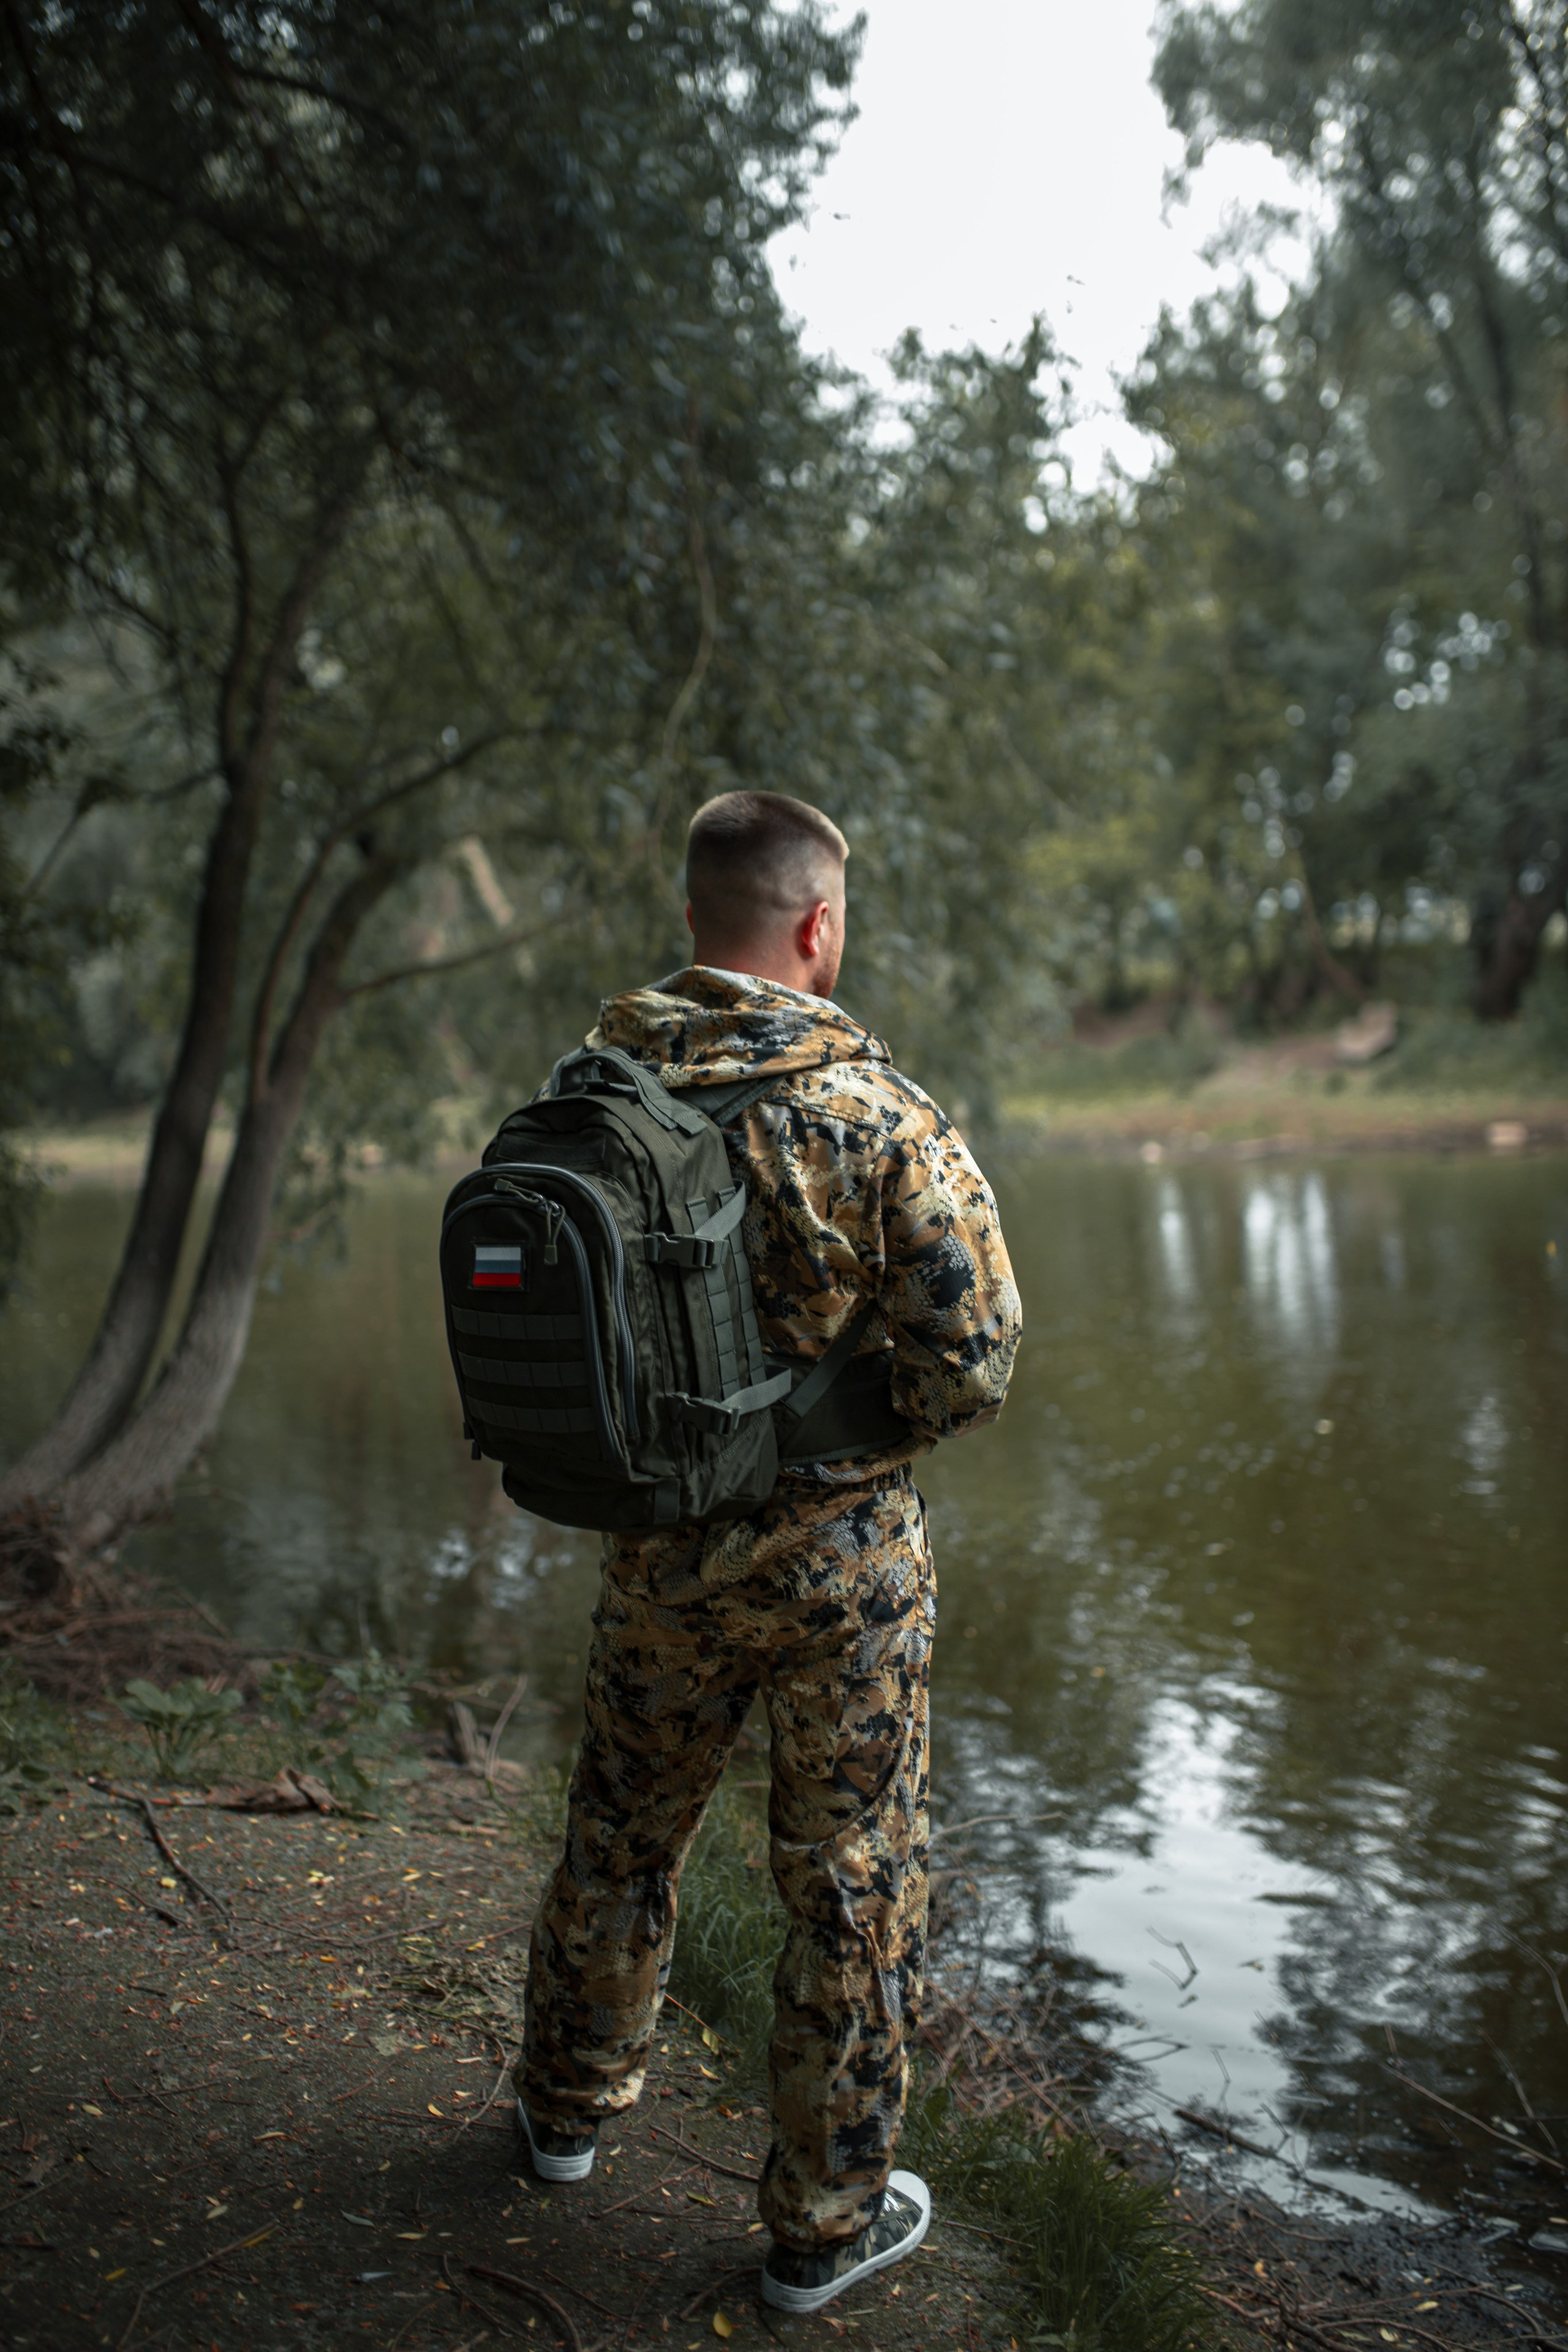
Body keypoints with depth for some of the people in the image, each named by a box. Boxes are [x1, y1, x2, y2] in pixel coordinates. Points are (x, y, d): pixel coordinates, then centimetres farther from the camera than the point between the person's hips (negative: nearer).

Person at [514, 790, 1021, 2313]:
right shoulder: (878, 1115, -19)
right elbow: (970, 1365, -18)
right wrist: (859, 1413, 1)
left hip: (659, 1549, 5)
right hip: (840, 1557, -4)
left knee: (623, 1830, 24)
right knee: (851, 1880, 13)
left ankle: (571, 2103, 47)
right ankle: (826, 2219, 28)